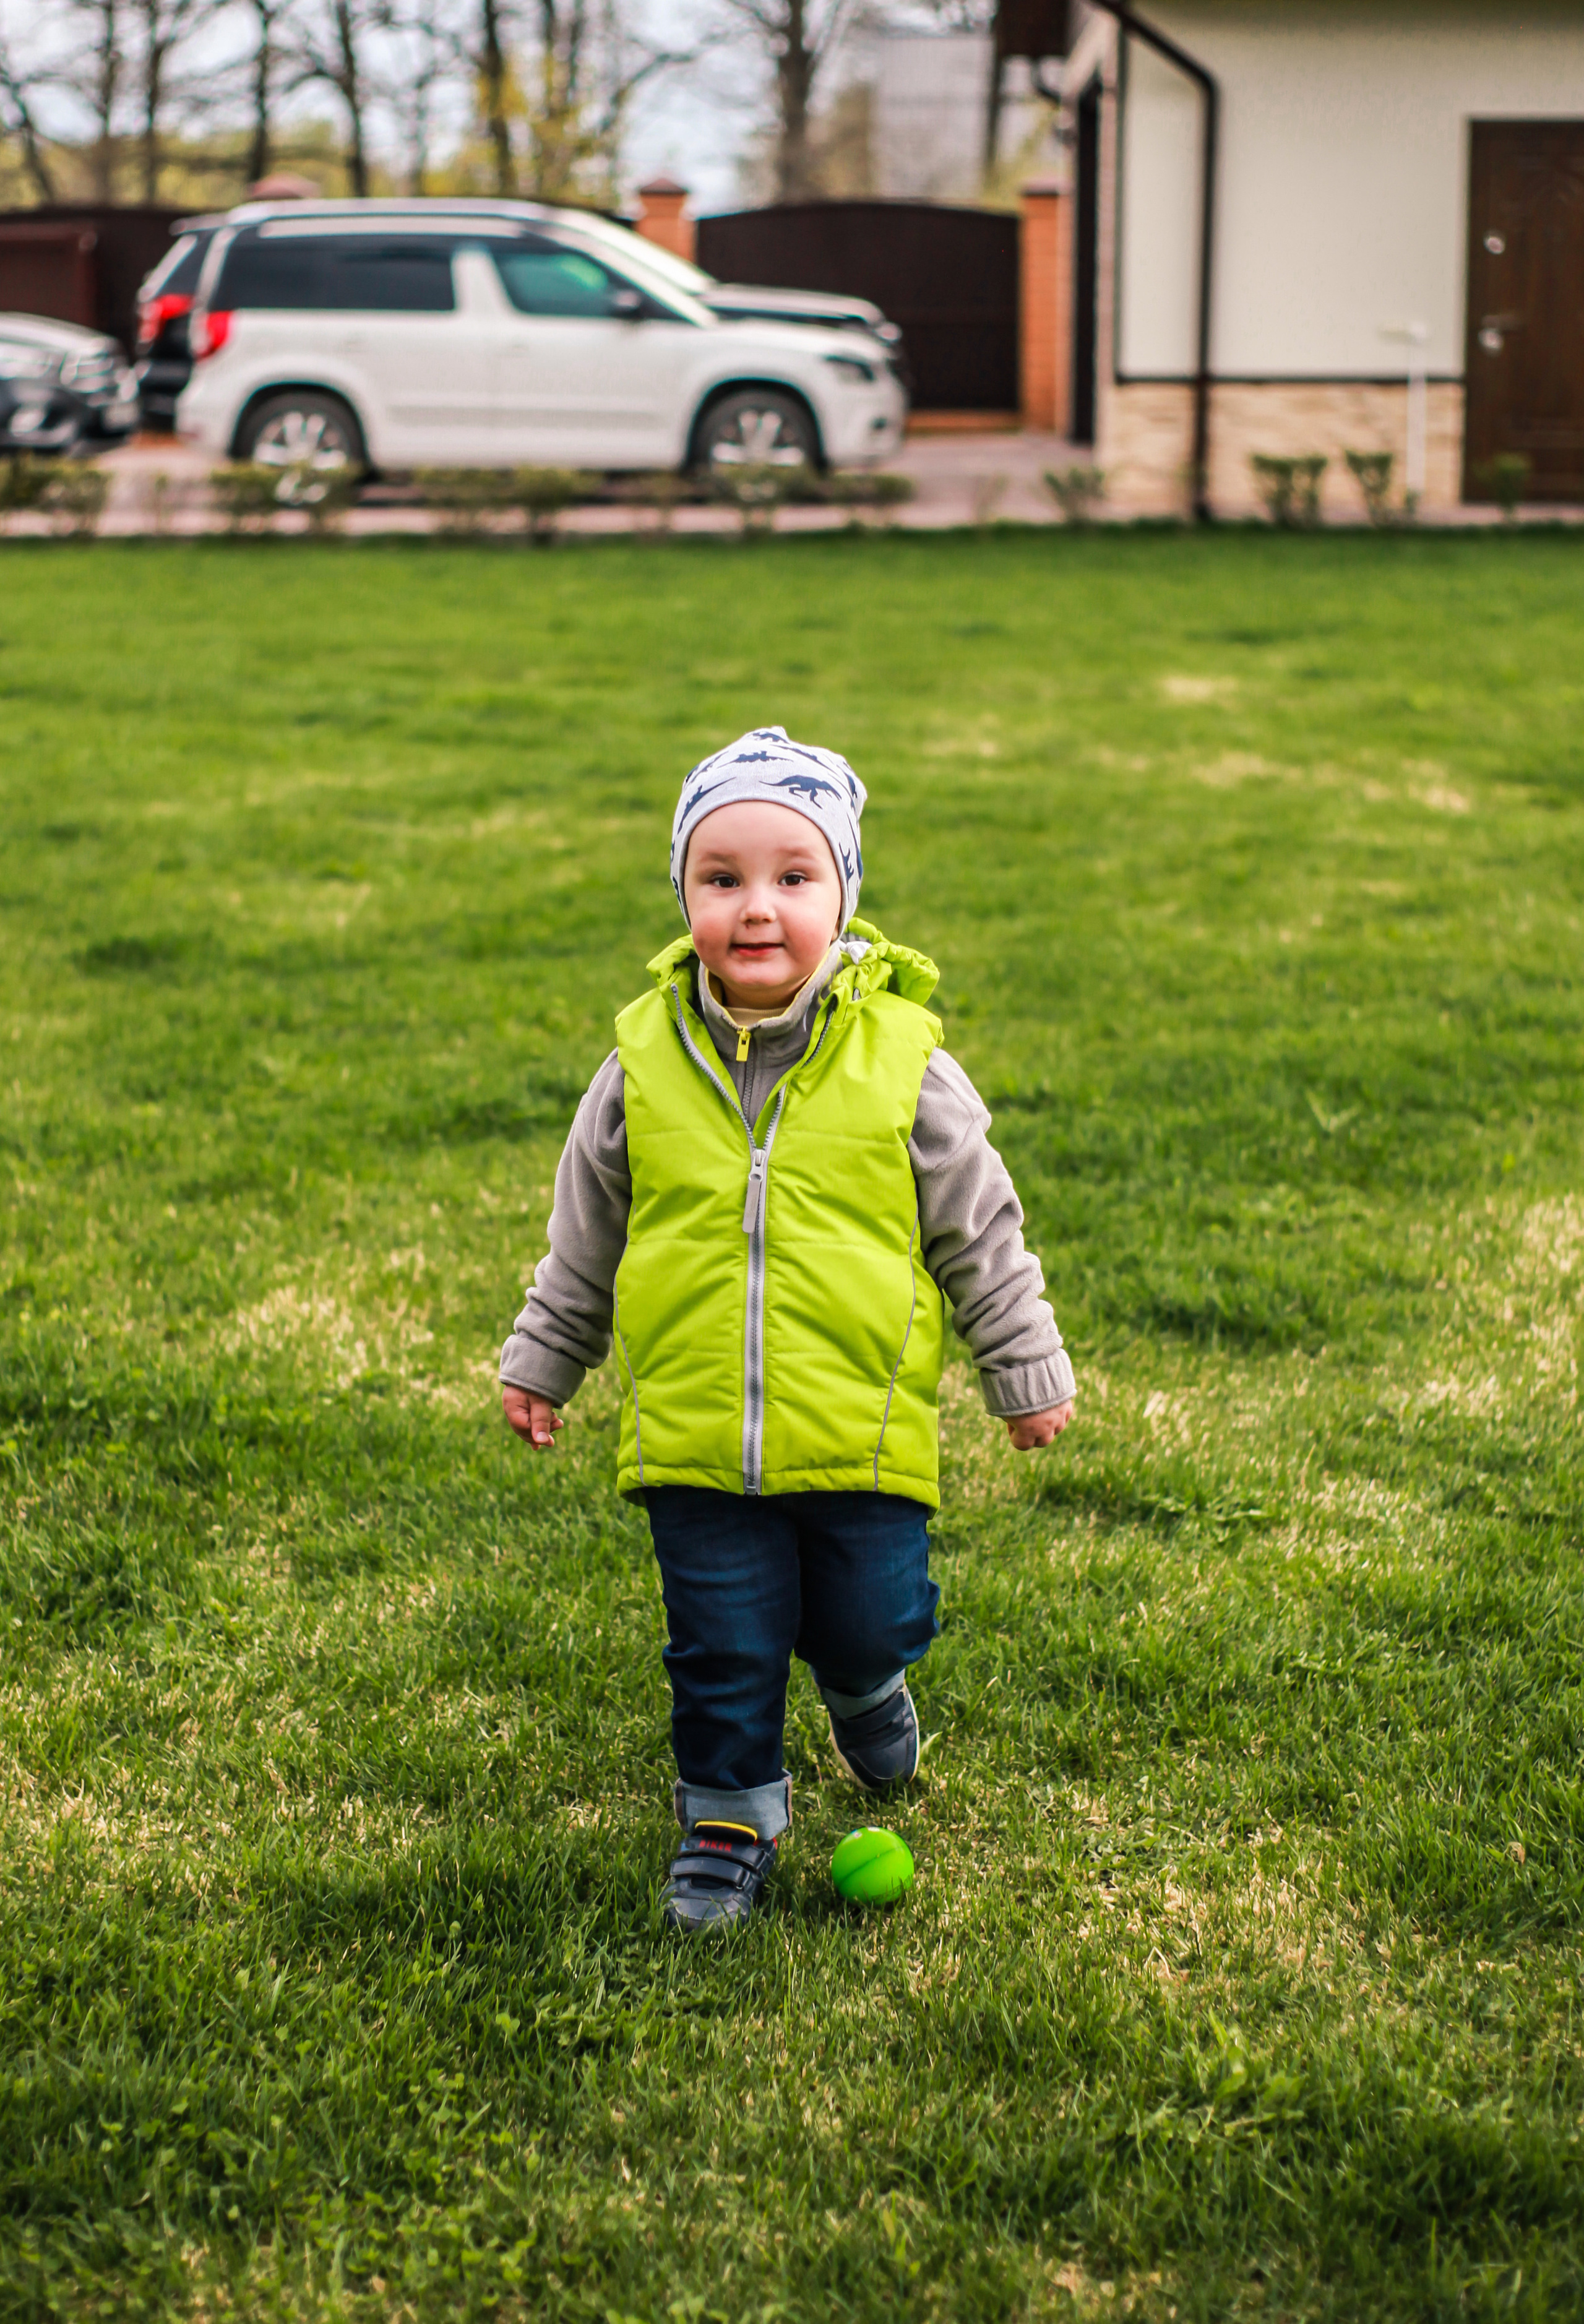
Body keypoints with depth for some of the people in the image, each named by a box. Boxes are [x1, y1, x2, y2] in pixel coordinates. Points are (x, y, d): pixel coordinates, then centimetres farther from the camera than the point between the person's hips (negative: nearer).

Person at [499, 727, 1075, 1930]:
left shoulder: (903, 1063, -7)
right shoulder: (646, 1066, -3)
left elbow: (981, 1233, 4)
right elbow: (585, 1236, 12)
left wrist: (1027, 1371, 8)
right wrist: (542, 1362, 18)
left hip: (863, 1428, -1)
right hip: (694, 1436, 1)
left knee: (876, 1622, 7)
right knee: (723, 1648, 7)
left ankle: (860, 1681, 43)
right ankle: (730, 1813, 30)